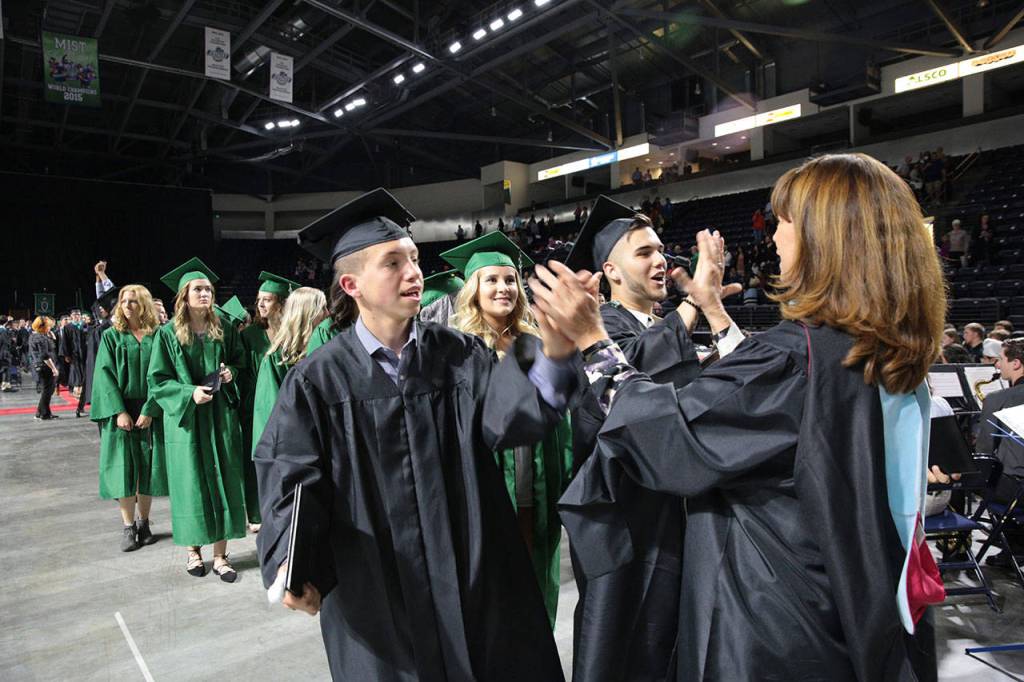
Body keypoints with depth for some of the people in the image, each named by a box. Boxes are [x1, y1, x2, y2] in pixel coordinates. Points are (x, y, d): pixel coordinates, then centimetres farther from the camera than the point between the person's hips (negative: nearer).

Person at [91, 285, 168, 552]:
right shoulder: (111, 336, 2)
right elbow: (105, 375, -4)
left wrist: (149, 411, -13)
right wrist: (119, 412, -14)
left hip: (149, 412, 0)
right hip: (121, 412, 0)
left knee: (147, 468, 5)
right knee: (124, 468, 0)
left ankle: (144, 523, 18)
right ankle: (128, 527, 10)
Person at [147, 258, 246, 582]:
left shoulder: (223, 330, 3)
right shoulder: (168, 333, -4)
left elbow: (240, 360, 15)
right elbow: (157, 381, -3)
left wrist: (231, 372, -6)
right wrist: (189, 393, -18)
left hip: (221, 416, 2)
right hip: (185, 416, -2)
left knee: (222, 480, 2)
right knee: (191, 482, 5)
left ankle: (220, 554, 12)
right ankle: (193, 548, 23)